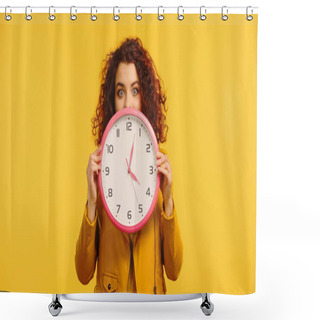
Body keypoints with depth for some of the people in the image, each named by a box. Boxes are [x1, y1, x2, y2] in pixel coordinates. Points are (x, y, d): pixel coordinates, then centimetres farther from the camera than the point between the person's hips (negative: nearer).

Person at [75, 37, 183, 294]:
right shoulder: (101, 163, -2)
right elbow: (84, 273, -3)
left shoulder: (160, 162, -1)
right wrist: (92, 201, -15)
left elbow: (174, 269, -1)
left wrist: (168, 199, -13)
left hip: (152, 292, 1)